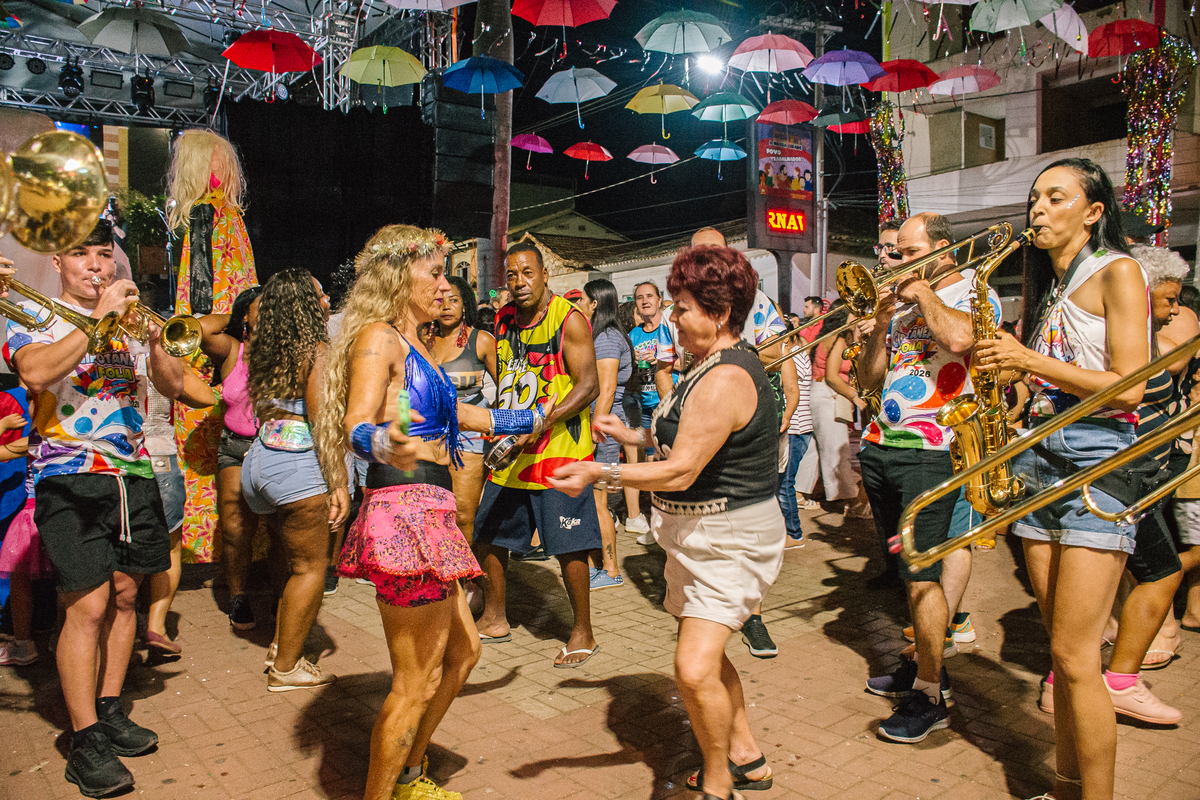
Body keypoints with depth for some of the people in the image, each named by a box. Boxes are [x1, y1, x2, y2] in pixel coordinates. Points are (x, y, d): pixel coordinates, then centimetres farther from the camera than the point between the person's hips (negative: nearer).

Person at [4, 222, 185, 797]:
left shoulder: (129, 318, 15)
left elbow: (173, 387, 10)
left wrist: (152, 337, -7)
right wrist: (98, 317, -18)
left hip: (134, 474, 5)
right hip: (71, 478, -5)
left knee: (123, 597, 10)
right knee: (87, 607, -8)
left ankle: (109, 711, 24)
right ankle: (86, 744, 1)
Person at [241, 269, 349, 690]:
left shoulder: (264, 352, 12)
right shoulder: (317, 352, -11)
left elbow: (262, 410, 14)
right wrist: (338, 484, -14)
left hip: (258, 460, 8)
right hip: (297, 464, -8)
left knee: (297, 558, 21)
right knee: (311, 566, 3)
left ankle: (280, 646, 25)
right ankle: (285, 668, 9)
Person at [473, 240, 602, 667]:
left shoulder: (569, 319, -10)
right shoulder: (503, 320, 9)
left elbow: (588, 385, -16)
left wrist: (542, 422, -26)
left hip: (560, 447, -7)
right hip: (509, 450, 7)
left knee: (568, 546, -3)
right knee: (486, 536, 13)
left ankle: (583, 633, 14)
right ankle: (494, 620, 32)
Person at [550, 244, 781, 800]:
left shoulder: (724, 379, -24)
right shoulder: (724, 363, 10)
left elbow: (681, 472, -27)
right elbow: (691, 441, 19)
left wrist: (601, 474, -29)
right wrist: (630, 435, 24)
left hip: (730, 542, -11)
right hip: (702, 535, 11)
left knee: (695, 671, -17)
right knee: (704, 655, 23)